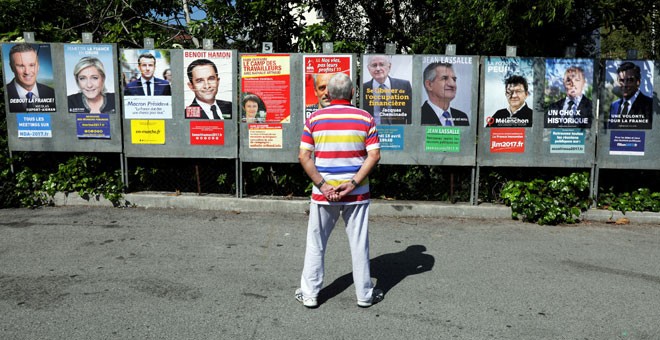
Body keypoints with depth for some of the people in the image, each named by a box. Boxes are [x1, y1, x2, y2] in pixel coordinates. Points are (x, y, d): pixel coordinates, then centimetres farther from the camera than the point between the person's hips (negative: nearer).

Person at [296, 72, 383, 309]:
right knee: (359, 244, 10)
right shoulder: (365, 118, -2)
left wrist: (323, 185, -9)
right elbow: (374, 155, -9)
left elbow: (304, 157, -7)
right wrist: (353, 183, -12)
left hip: (323, 193, 0)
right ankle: (364, 294, 21)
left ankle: (309, 294, 20)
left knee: (316, 244, 12)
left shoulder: (314, 119, -1)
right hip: (357, 194, 0)